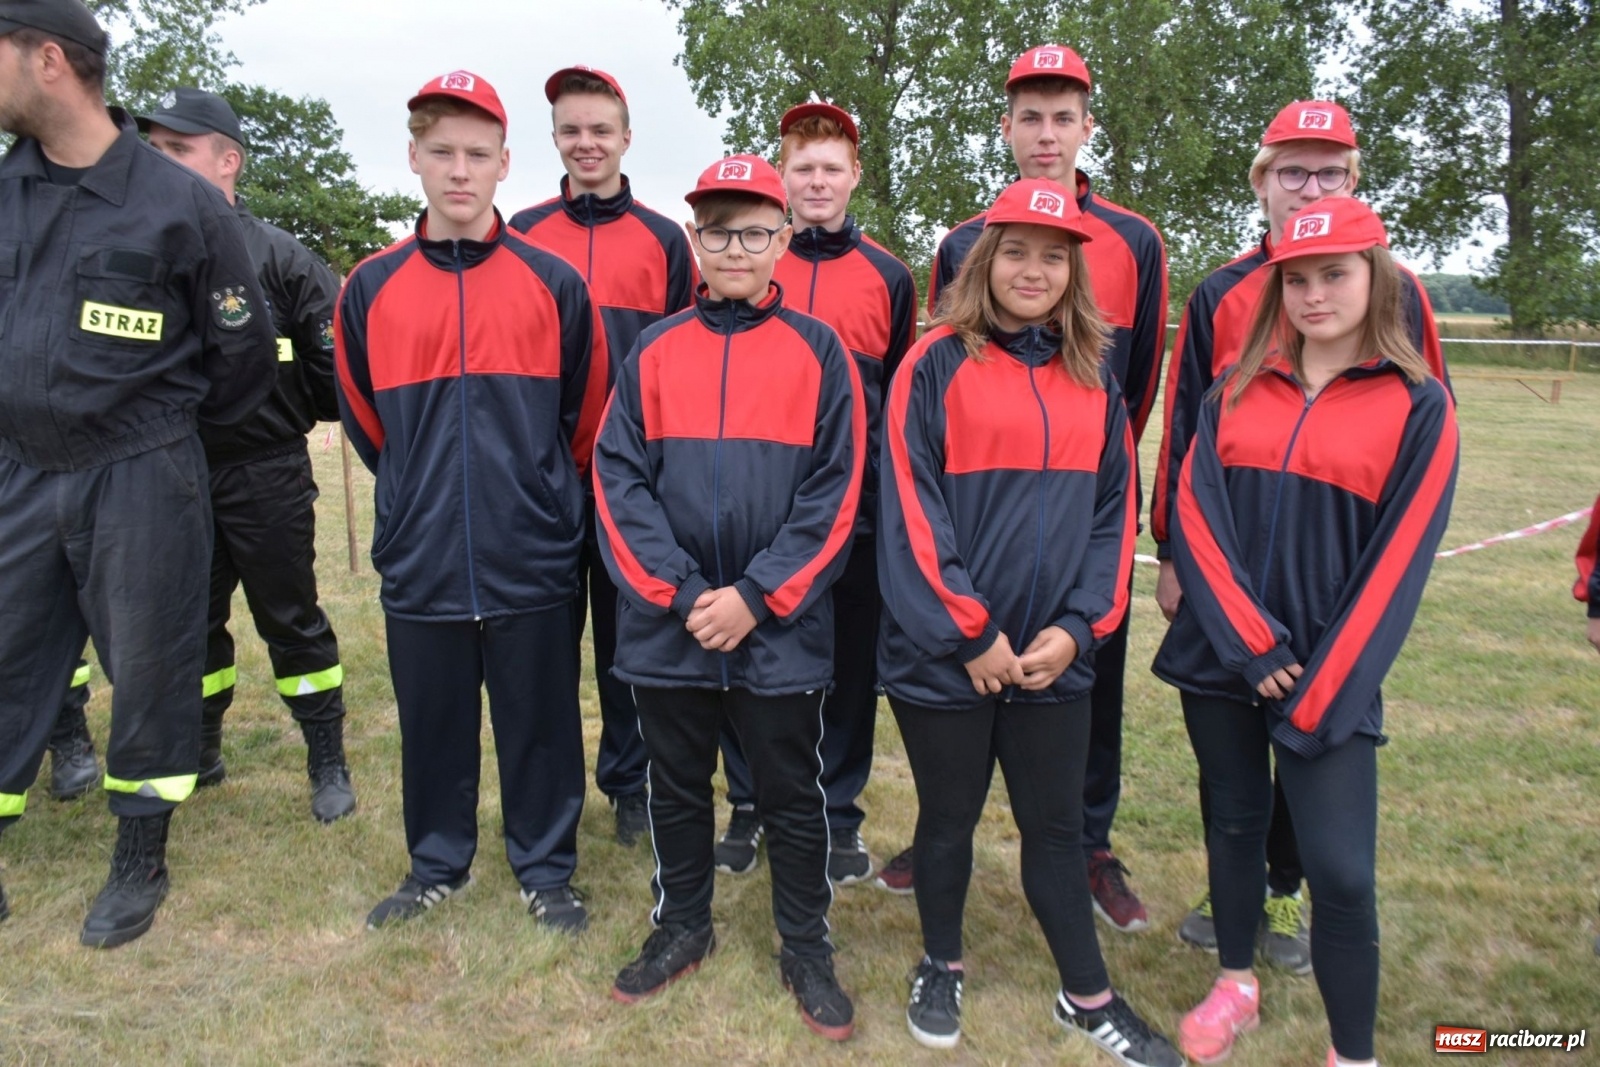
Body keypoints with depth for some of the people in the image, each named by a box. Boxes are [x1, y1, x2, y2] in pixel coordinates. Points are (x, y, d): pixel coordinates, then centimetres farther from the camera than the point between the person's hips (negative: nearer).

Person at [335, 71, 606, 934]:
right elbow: (366, 424, 13)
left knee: (540, 723, 10)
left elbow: (585, 419, 7)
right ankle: (436, 866, 36)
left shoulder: (555, 283, -1)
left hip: (533, 560, -1)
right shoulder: (370, 288, 3)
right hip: (420, 561, 2)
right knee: (432, 725, 15)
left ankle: (545, 870, 29)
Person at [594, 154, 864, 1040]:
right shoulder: (651, 352, 4)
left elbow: (835, 494, -6)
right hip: (668, 626, 2)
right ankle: (682, 926, 38)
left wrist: (756, 597, -14)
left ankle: (806, 949, 30)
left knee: (791, 794, 11)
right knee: (676, 785, 17)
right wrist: (682, 594, -12)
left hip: (782, 629, -2)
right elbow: (619, 481, -2)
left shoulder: (819, 351, -1)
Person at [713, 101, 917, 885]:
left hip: (855, 506, 1)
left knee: (849, 661, 8)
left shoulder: (888, 277, 7)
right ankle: (748, 805, 26)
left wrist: (890, 491, 6)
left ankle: (838, 813, 25)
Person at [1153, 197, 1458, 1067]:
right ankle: (1236, 984, 38)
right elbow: (1194, 513, -4)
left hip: (1330, 674, -2)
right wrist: (1251, 643, -13)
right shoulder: (1235, 391, 5)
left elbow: (1395, 562, -7)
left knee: (1340, 870, -4)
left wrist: (1319, 690, -11)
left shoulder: (1418, 406, -2)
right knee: (1235, 822, 16)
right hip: (1220, 657, 3)